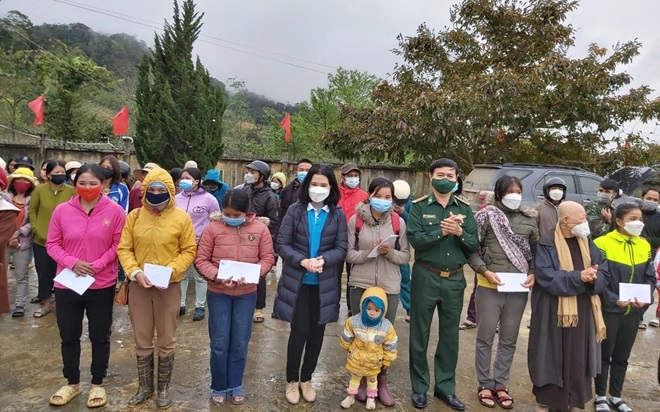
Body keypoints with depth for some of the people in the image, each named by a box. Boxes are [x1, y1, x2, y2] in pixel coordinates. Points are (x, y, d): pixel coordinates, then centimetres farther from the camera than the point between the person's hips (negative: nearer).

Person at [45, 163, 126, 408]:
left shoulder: (115, 211, -8)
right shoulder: (62, 210, -3)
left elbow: (118, 246, -5)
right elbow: (52, 244, 2)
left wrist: (97, 265, -16)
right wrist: (72, 262, -14)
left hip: (102, 285, -2)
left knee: (99, 336, 11)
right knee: (68, 336, 16)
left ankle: (97, 384, 30)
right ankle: (72, 383, 36)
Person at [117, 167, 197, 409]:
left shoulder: (181, 218, -5)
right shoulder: (134, 216, 1)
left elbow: (189, 251, -3)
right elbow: (124, 249, 2)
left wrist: (170, 271, -17)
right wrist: (135, 272, -14)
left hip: (169, 286, -2)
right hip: (139, 285, 2)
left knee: (166, 341, 10)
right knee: (142, 340, 14)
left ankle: (163, 388, 28)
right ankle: (145, 386, 32)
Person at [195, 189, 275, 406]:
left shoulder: (260, 228, -7)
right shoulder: (213, 228, -9)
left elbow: (267, 259, -3)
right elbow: (201, 259, -6)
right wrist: (216, 276, -22)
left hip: (247, 293, 1)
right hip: (218, 293, -1)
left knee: (240, 341, 11)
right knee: (219, 342, 7)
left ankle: (236, 385, 30)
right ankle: (219, 386, 26)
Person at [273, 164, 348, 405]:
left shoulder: (338, 214, -1)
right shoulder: (295, 210, -5)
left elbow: (342, 249, -4)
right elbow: (282, 244, -7)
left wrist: (323, 259, -23)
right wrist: (303, 261, -22)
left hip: (324, 284, 2)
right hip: (297, 282, -2)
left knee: (317, 333, 11)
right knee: (299, 331, 2)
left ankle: (306, 379, 32)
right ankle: (292, 380, 24)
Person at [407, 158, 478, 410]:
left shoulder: (464, 208, 5)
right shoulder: (419, 206, -4)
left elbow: (474, 245, 0)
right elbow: (414, 239, -16)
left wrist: (459, 233, -19)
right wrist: (442, 231, -24)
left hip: (455, 279, 3)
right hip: (426, 276, -3)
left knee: (450, 335, 13)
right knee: (420, 334, 8)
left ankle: (445, 387, 29)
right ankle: (419, 387, 24)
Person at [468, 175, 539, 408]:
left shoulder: (529, 219, 6)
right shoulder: (487, 215, -5)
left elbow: (537, 250, 14)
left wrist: (534, 273, -1)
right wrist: (484, 271, -16)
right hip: (490, 286, -3)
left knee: (509, 339, 13)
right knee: (486, 337, 7)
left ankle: (500, 384, 28)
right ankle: (485, 384, 22)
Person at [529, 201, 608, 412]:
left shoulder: (587, 243, 8)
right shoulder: (547, 244, -9)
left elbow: (605, 272, 3)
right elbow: (546, 277, -19)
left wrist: (593, 277, -19)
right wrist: (578, 277, -24)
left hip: (583, 312, 5)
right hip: (555, 312, -5)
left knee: (578, 357, 12)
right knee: (553, 356, 5)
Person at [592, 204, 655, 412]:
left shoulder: (644, 246, 7)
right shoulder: (603, 243, -12)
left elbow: (650, 277, 7)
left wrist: (645, 298, -9)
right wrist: (614, 299, -21)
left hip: (633, 311, 5)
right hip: (609, 309, -5)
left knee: (622, 356, 16)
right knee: (605, 354, 7)